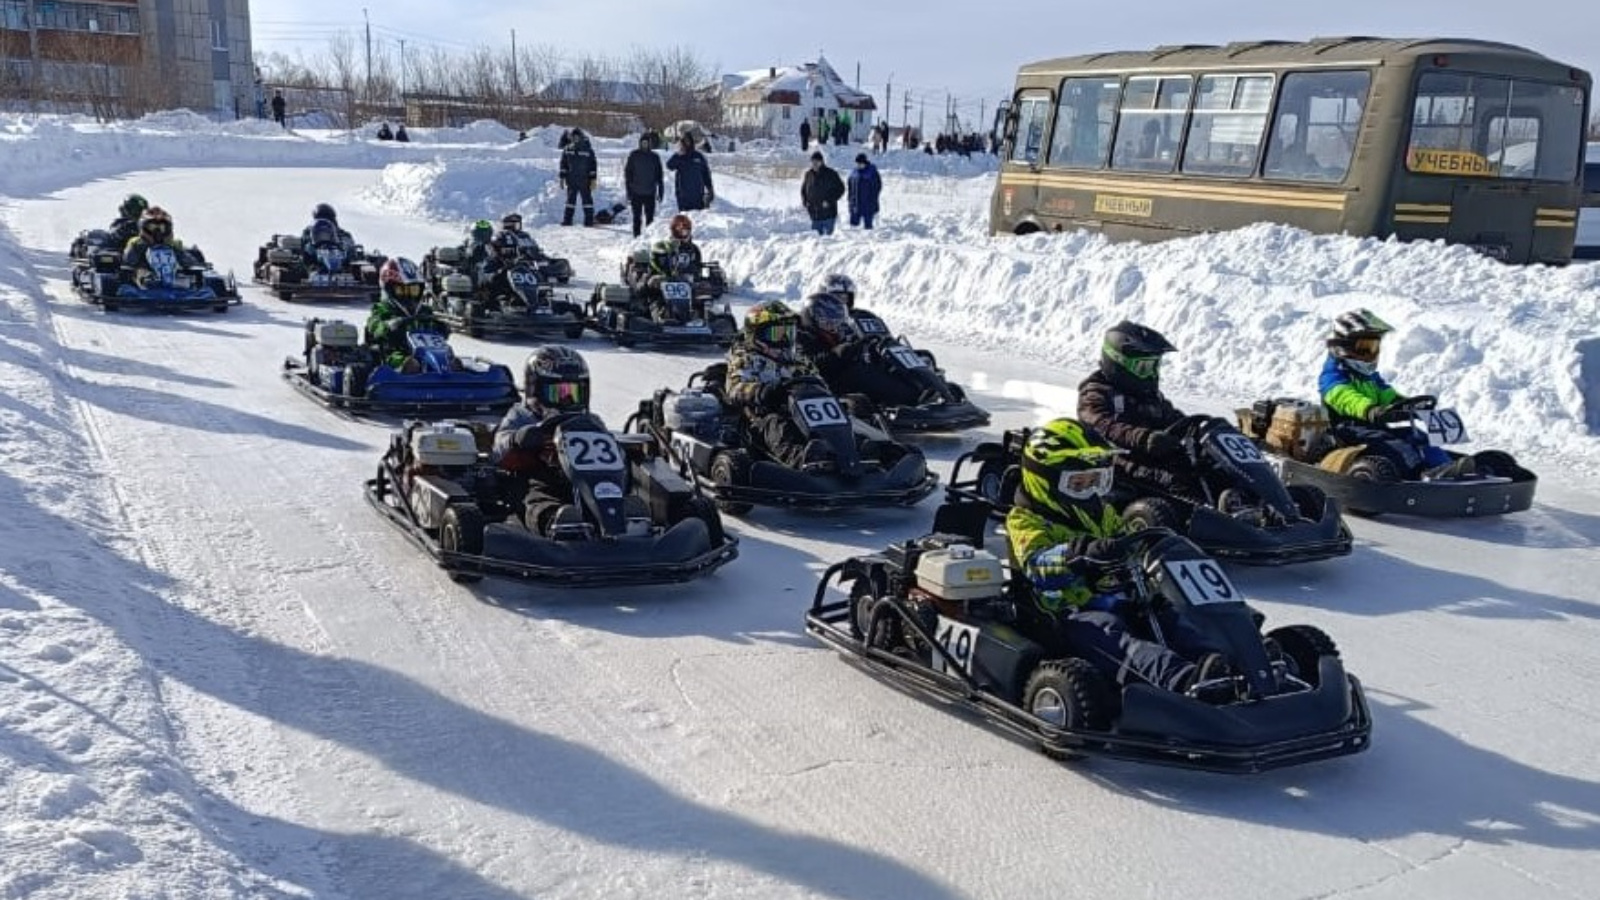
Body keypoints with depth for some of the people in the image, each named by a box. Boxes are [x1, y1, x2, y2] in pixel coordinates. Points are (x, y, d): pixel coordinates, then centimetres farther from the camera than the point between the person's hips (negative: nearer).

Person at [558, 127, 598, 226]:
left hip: (584, 181, -4)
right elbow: (563, 164, 12)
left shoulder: (588, 150, -4)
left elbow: (593, 166, -3)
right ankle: (567, 220, 15)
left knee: (587, 199, -1)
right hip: (571, 181, 4)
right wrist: (562, 178, 8)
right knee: (570, 200, 9)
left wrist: (593, 180, -8)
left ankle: (589, 221, 3)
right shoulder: (568, 149, 7)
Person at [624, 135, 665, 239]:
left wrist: (661, 192, 5)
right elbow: (627, 174, 2)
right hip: (636, 193, -1)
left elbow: (659, 176, 9)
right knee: (637, 218, 3)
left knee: (650, 218, 2)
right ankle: (637, 237, 8)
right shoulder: (633, 155, 1)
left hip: (650, 194, 1)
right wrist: (629, 191, -4)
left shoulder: (654, 157, 5)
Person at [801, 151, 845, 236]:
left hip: (829, 215, -4)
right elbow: (803, 190, 20)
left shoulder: (831, 174, -5)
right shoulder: (809, 175, 7)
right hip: (814, 215, 4)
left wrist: (829, 201, -14)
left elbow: (840, 189, -4)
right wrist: (805, 202, 3)